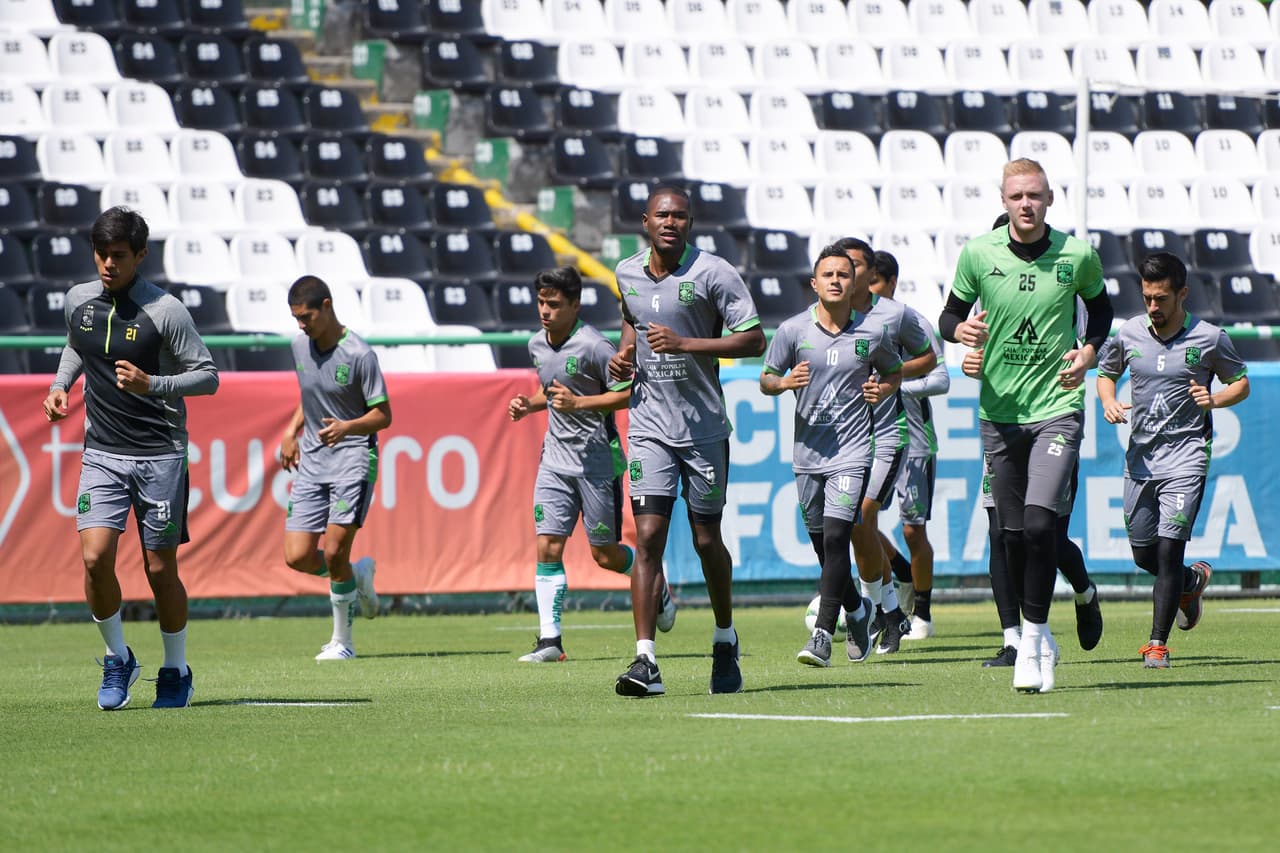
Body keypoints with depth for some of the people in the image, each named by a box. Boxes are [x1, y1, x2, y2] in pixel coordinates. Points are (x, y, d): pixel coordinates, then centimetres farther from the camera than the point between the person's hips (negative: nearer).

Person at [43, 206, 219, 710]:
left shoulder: (165, 312, -12)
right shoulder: (78, 301, 3)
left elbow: (208, 376, -9)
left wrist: (151, 385, -23)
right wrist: (60, 385, 8)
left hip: (160, 455, -3)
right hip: (101, 454, 3)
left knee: (160, 570, 2)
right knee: (95, 557, -13)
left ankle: (176, 672, 22)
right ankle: (117, 659, 8)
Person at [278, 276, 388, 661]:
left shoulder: (359, 354, -13)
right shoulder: (300, 347, 7)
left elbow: (383, 415, -10)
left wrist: (347, 427, -27)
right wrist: (292, 431, 11)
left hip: (353, 458, -6)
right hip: (311, 460, 6)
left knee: (334, 552, -12)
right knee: (298, 557, -4)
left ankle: (342, 640, 5)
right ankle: (358, 574, 26)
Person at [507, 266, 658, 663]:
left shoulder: (592, 346, -15)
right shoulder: (537, 346, 8)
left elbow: (628, 392, -14)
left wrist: (579, 402, -23)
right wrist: (529, 404, 6)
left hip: (597, 461, -6)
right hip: (555, 459, 6)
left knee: (605, 555, 2)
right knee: (548, 546, -7)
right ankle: (550, 640, -8)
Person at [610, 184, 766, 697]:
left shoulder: (713, 274, -8)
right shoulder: (627, 273, 6)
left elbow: (753, 340, -11)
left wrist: (685, 343, -20)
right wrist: (625, 354, 7)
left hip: (704, 428, -2)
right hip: (650, 427, 2)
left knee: (706, 540, 8)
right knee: (648, 536, -11)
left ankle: (725, 641, 32)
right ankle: (645, 661, -16)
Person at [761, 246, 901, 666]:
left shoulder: (872, 334, 0)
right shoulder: (793, 330, 0)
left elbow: (894, 371, 18)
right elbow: (766, 379, 8)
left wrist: (883, 389, -4)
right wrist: (785, 382, -14)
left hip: (852, 451, -2)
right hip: (808, 452, 2)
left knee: (836, 538, -17)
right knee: (822, 544, 10)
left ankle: (823, 634, -17)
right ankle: (857, 611, 36)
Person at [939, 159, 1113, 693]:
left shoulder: (1077, 256, -3)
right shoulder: (978, 254, -2)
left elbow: (1100, 308, 16)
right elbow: (949, 316, 8)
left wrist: (1089, 351, -2)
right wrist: (960, 329, -15)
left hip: (1058, 407, -2)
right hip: (999, 409, 2)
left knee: (1038, 523, -18)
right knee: (1012, 535, 7)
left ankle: (1033, 636, -7)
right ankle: (1037, 637, 25)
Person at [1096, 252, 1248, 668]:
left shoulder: (1209, 338, -5)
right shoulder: (1129, 334, 3)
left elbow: (1241, 382, 7)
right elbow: (1106, 372, 19)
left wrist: (1214, 399, -14)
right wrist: (1108, 402, -2)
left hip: (1185, 457, -4)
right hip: (1140, 457, 4)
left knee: (1168, 548, -13)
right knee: (1143, 553, 10)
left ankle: (1158, 643, -6)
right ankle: (1193, 580, 42)